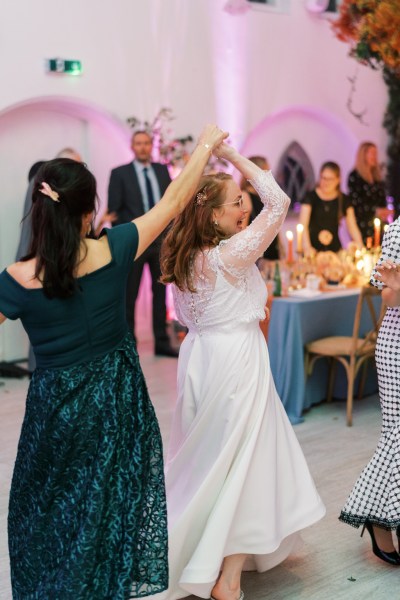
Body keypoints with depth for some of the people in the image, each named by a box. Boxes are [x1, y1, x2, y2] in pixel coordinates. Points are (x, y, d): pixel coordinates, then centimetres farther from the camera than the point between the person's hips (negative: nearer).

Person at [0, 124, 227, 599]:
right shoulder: (113, 251, -16)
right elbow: (172, 202, -4)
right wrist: (206, 145, 8)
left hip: (56, 406, -2)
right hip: (116, 399, 2)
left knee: (46, 509, 19)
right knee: (108, 506, 21)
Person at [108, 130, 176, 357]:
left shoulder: (162, 170, 9)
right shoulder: (120, 173, -1)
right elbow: (114, 210, -3)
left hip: (161, 239, 4)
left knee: (161, 292, 8)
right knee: (129, 296, 4)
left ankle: (162, 342, 17)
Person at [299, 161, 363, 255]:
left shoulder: (344, 200, 5)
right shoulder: (310, 197, -4)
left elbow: (352, 227, 4)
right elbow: (303, 224, -14)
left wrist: (360, 247, -12)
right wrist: (307, 247, -30)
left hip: (335, 250, 2)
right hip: (314, 249, -2)